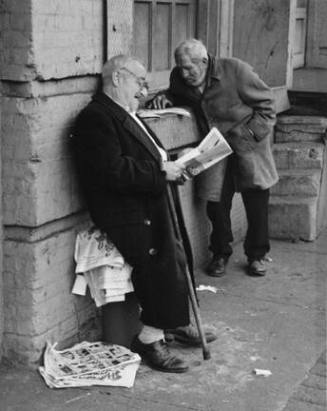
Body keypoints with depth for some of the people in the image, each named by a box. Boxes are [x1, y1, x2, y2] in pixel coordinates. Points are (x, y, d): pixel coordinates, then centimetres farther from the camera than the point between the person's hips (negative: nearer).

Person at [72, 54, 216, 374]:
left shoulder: (126, 116, 19)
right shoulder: (95, 118, -15)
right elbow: (114, 172, -25)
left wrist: (171, 164, 8)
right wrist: (161, 173, -18)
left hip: (155, 208, 10)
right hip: (130, 218, -10)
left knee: (177, 262, 12)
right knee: (161, 271, -16)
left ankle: (176, 323, 28)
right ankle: (150, 340, -2)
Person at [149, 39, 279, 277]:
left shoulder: (236, 71, -19)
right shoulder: (180, 78, -5)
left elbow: (266, 107, -10)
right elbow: (179, 97, 18)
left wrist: (248, 134, -19)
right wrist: (165, 98, -6)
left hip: (248, 144, -3)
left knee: (257, 202, 0)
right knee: (216, 201, -2)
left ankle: (257, 255, 18)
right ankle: (221, 254, 19)